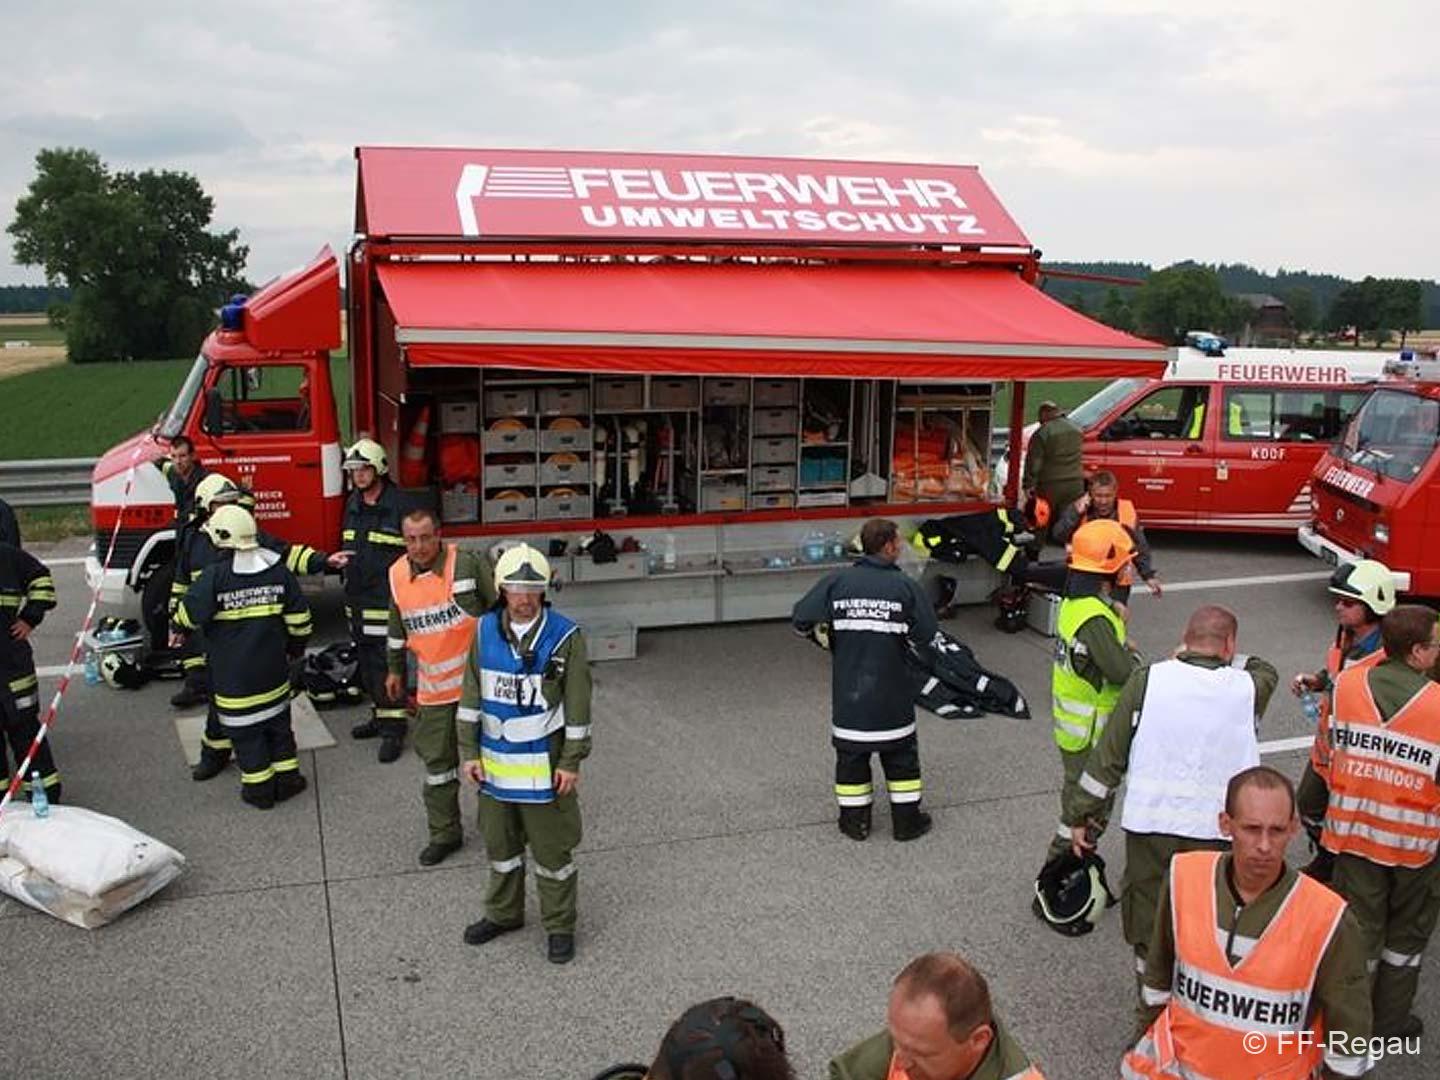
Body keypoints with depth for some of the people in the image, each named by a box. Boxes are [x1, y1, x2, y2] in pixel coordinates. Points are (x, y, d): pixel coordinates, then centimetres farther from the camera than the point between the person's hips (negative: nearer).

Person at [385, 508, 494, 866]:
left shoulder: (467, 564, -16)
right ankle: (444, 834, 24)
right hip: (433, 686, 4)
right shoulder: (398, 574, 0)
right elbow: (398, 626, 16)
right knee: (437, 760, 10)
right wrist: (395, 669, 23)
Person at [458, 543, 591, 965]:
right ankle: (503, 914, 40)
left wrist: (571, 762, -11)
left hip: (544, 766, -4)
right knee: (500, 844, 20)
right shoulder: (486, 631, -1)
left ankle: (560, 926, 25)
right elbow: (472, 696, 5)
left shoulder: (565, 637, -13)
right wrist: (471, 752, 3)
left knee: (551, 851, 8)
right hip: (496, 763, 4)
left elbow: (577, 706, -10)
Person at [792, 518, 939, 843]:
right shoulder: (905, 585, -10)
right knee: (901, 753, 15)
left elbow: (801, 619, -6)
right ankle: (906, 820, 22)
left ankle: (855, 820, 21)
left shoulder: (836, 582, -6)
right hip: (892, 693, -1)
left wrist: (823, 634, 14)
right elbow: (927, 636, -8)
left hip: (848, 690, 1)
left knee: (851, 753, 14)